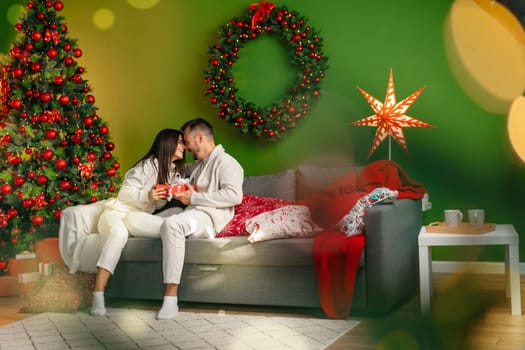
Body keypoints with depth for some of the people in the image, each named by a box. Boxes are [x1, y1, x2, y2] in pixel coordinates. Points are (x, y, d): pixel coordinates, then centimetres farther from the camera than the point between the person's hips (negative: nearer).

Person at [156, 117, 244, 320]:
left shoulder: (225, 162, -1)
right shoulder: (198, 165, 27)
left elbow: (234, 195, -17)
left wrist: (194, 197, -14)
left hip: (209, 217, -10)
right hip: (192, 215, 10)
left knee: (171, 224, -35)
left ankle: (171, 299, -38)